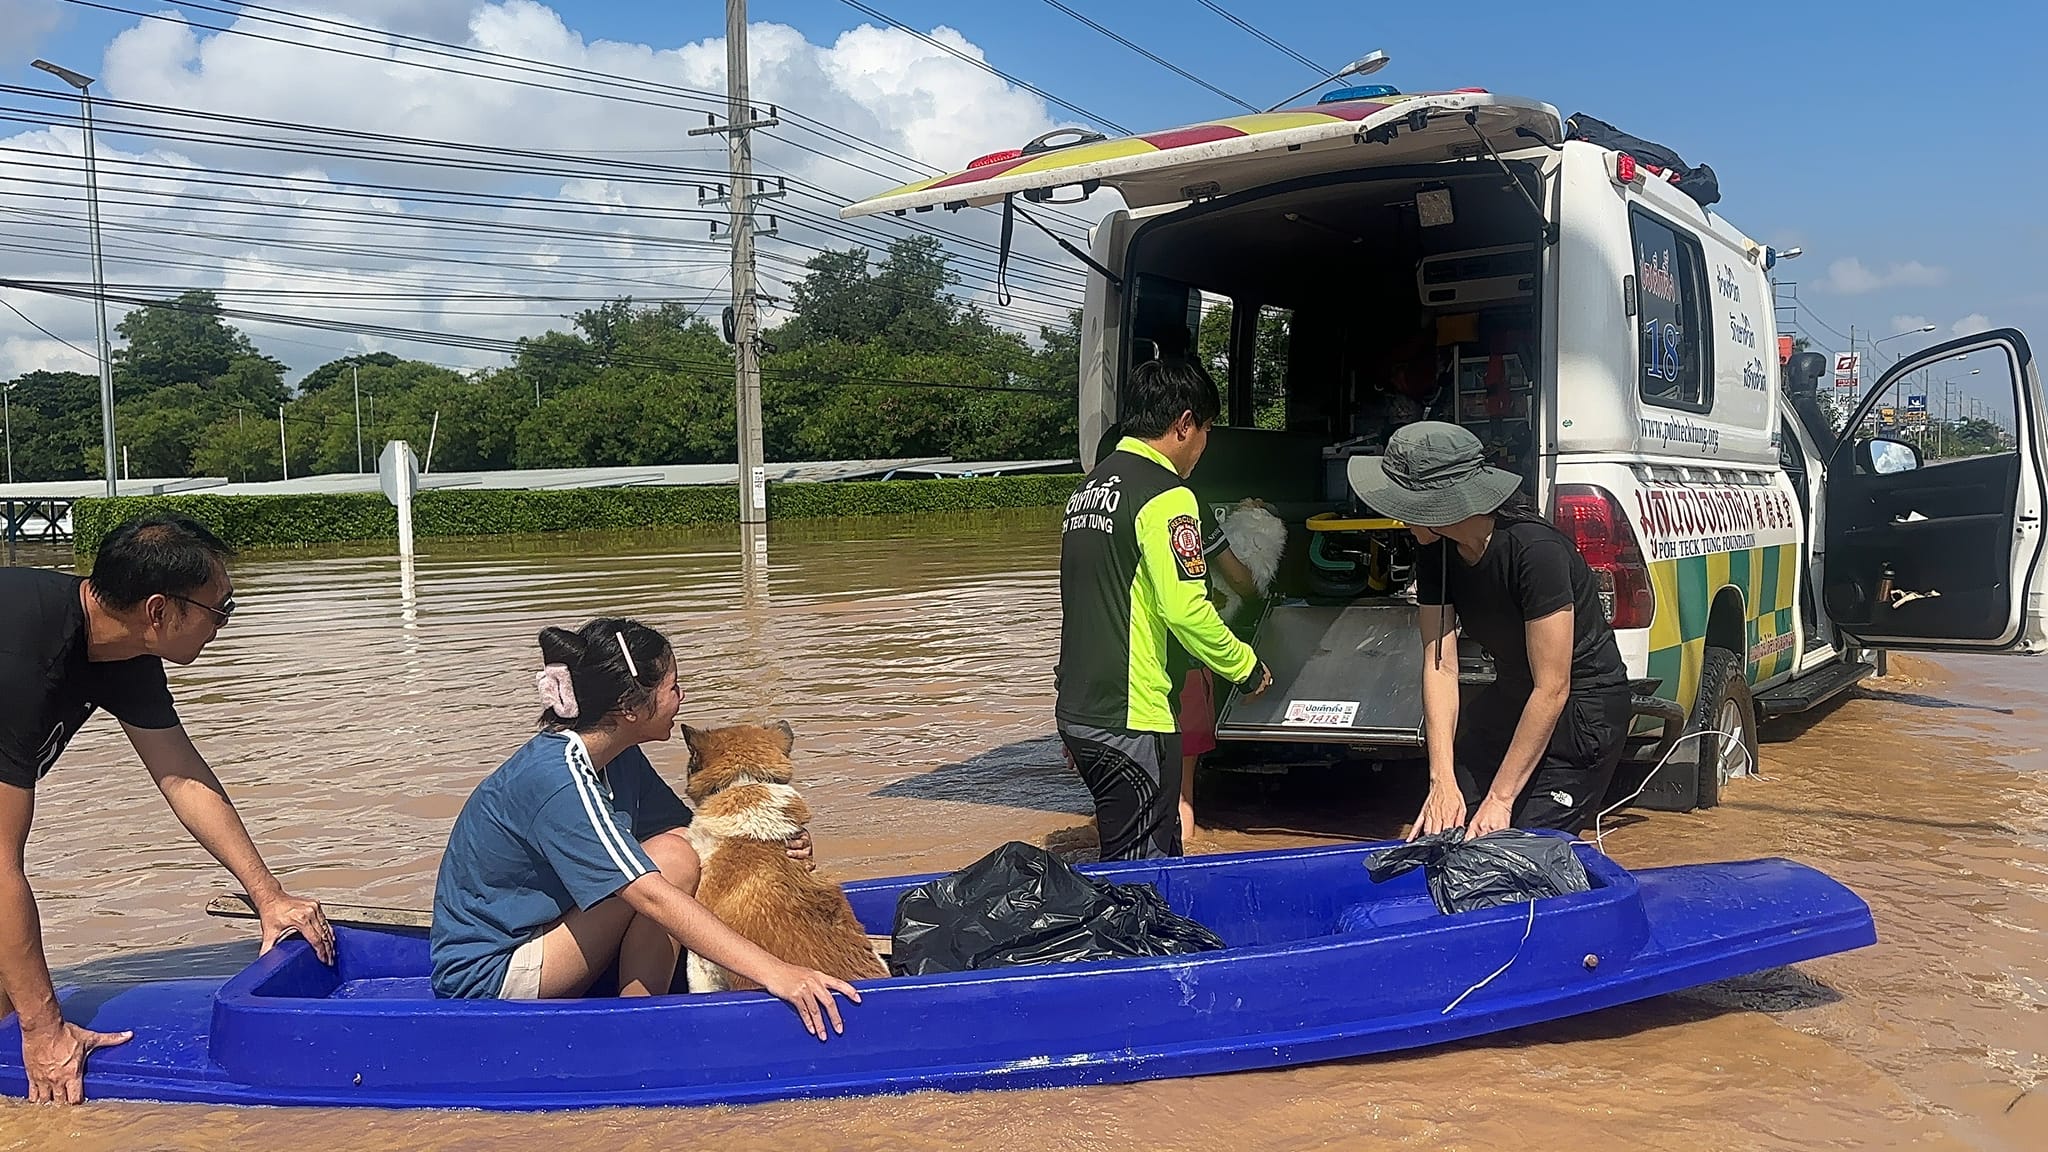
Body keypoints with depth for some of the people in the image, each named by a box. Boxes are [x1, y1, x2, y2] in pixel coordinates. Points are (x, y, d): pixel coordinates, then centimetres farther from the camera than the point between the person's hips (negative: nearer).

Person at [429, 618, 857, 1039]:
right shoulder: (557, 781, -26)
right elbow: (653, 898, -34)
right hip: (487, 979, -9)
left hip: (537, 937, 9)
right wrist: (772, 971, -40)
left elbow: (688, 833, 6)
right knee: (671, 864, -22)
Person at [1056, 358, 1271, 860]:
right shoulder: (1166, 496, -12)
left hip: (1077, 710, 9)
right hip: (1129, 721, -9)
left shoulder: (1089, 487, 16)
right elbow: (1186, 610, -19)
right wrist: (1247, 668, -3)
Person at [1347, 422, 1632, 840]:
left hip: (1582, 709, -7)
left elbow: (1552, 690, -28)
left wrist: (1500, 799, -26)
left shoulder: (1535, 550, -30)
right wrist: (1442, 782, -21)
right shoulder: (1437, 552, -8)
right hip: (1512, 697, 7)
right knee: (1445, 833, -1)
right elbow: (1440, 665, -12)